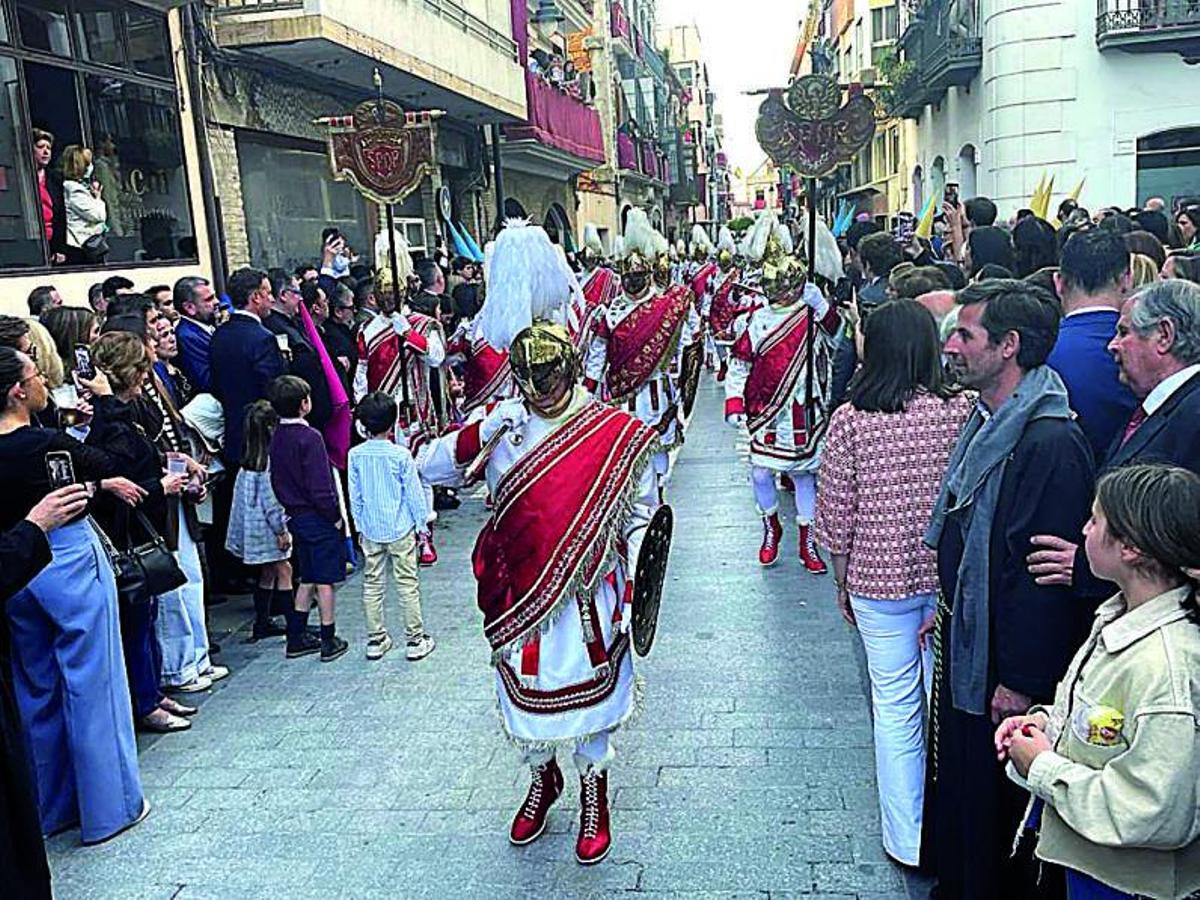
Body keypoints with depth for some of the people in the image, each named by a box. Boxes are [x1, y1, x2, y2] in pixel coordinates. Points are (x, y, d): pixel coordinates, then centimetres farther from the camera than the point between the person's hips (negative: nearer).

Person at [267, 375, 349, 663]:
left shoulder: (277, 437, 6)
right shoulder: (309, 437, -20)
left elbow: (277, 482, 12)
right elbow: (320, 486, -21)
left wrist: (290, 508, 18)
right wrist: (335, 516, -11)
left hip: (296, 517, 8)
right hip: (319, 519, -8)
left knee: (307, 579, 18)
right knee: (326, 580, 2)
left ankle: (297, 639, 22)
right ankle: (329, 642, 10)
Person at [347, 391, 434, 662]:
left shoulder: (355, 455, -5)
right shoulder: (401, 455, -14)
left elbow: (354, 495, 3)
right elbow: (414, 493, -7)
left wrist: (360, 525, 15)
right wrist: (422, 522, 5)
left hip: (371, 530, 3)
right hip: (400, 528, -3)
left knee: (372, 584, 12)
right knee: (407, 584, 4)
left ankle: (376, 640, 18)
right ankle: (415, 640, 10)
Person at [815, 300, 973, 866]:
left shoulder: (851, 420, -12)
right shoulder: (961, 411, -9)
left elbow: (835, 518, -7)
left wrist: (842, 584, 8)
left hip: (880, 579, -2)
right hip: (950, 577, 2)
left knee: (895, 705, 11)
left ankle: (907, 841, 24)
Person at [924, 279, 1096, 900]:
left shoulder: (1051, 442, -25)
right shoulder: (987, 421, 6)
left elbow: (1049, 570, -25)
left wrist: (1020, 681, -20)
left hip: (1005, 667, -9)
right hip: (966, 643, 9)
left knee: (994, 799, 8)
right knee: (956, 774, 23)